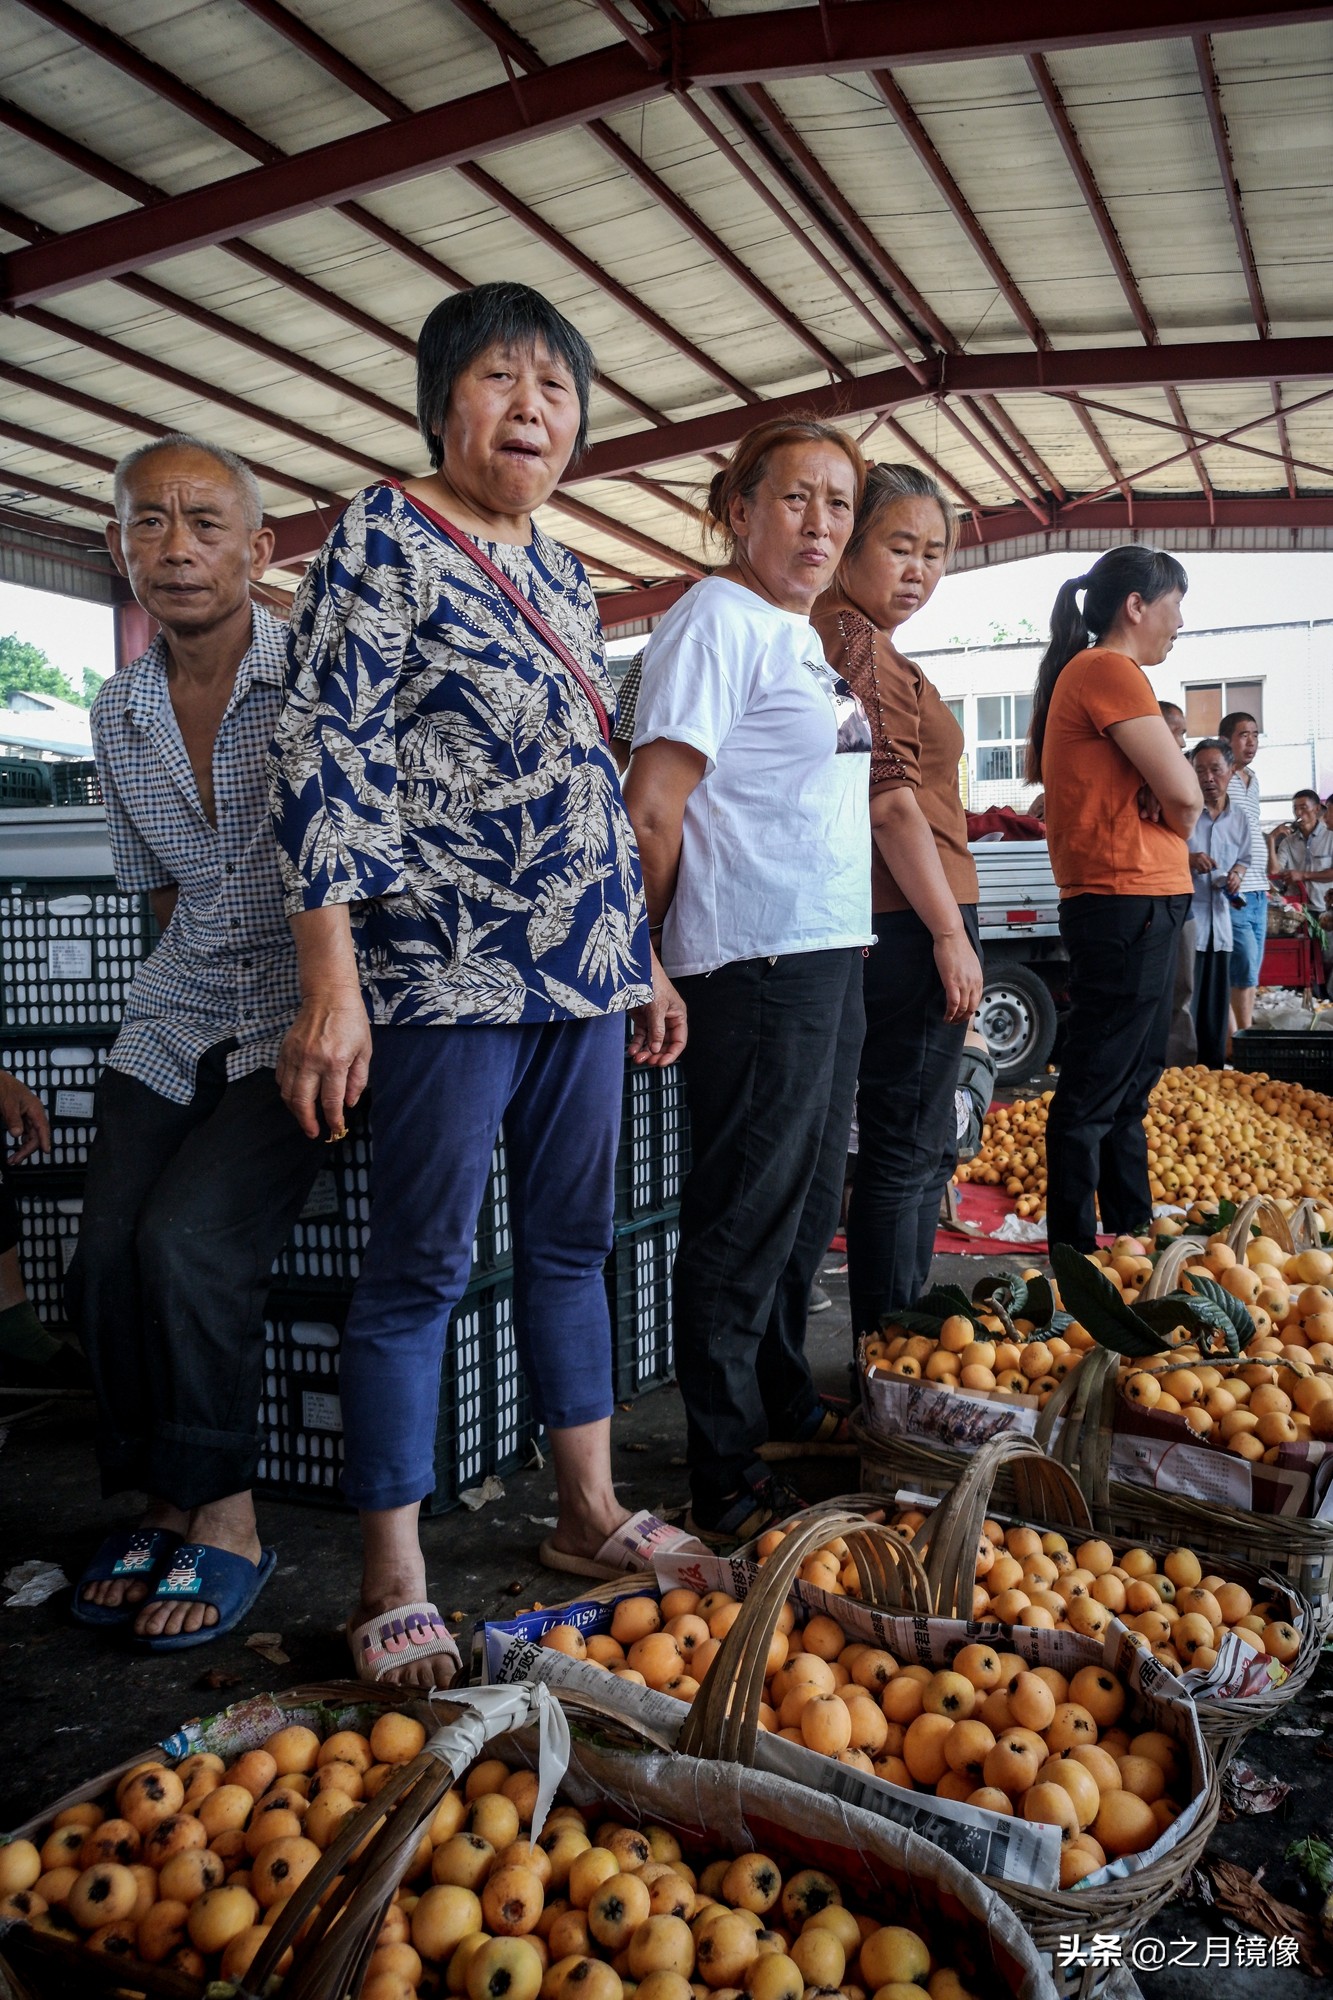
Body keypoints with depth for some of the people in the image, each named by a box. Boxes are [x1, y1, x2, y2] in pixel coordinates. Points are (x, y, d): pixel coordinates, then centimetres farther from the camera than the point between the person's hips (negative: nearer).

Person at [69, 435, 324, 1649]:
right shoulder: (119, 717, 11)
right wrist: (202, 980, 9)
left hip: (306, 1011, -5)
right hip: (178, 1016, 5)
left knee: (189, 1239, -22)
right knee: (107, 1250, -12)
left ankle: (224, 1518, -2)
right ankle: (164, 1502, 8)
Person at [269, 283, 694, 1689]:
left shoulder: (564, 575, 18)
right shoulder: (383, 539, -4)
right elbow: (324, 757, -12)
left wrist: (646, 960, 19)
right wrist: (331, 987, -19)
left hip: (582, 973, 7)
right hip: (445, 975, -7)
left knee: (572, 1244, 13)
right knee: (422, 1266, -1)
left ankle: (589, 1514, 27)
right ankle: (392, 1586, 11)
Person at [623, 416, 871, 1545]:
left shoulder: (801, 635, 18)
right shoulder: (719, 619, -11)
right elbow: (652, 806, -17)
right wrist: (647, 960, -13)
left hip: (831, 954, 10)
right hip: (757, 959, -10)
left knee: (806, 1206, 19)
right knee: (745, 1220, -3)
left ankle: (784, 1403, 36)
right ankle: (726, 1486, 9)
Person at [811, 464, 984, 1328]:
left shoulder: (849, 635, 20)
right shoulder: (857, 639, -12)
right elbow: (892, 796, -19)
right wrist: (951, 931, -17)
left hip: (891, 924, 11)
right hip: (909, 922, -11)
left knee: (924, 1145, 18)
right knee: (907, 1148, -3)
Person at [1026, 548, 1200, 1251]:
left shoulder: (1089, 673, 19)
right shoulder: (1109, 670, -12)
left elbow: (1169, 790, 19)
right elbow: (1185, 793, -17)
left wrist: (1162, 795, -3)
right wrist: (1176, 815, 5)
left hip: (1140, 904, 11)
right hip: (1129, 902, -11)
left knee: (1131, 1082, 16)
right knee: (1093, 1094, -6)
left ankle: (1131, 1233, 26)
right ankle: (1074, 1253, -1)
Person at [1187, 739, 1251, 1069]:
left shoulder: (1239, 819, 11)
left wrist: (1237, 875, 2)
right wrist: (1187, 859, -21)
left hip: (1219, 921, 6)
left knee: (1216, 1005, 12)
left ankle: (1214, 1070, 22)